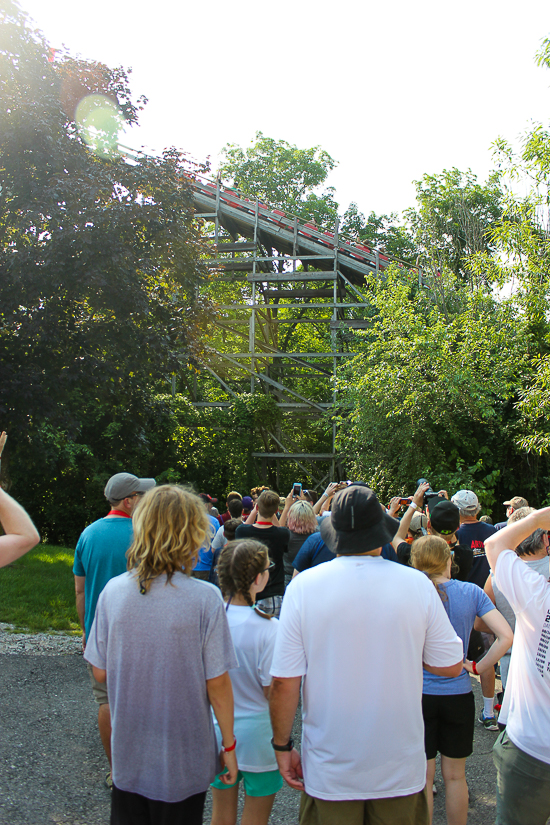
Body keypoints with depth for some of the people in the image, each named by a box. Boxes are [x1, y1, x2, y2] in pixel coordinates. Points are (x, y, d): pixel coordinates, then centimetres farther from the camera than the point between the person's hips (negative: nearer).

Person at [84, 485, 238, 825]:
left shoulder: (113, 591, -11)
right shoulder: (205, 597, -22)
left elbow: (101, 672, -2)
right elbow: (217, 684, -16)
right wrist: (229, 746, -2)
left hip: (128, 758, 3)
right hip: (183, 763, -3)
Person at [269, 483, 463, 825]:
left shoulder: (303, 586, -14)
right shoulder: (418, 584, -12)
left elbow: (285, 681, -12)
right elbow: (451, 665, -2)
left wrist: (283, 745, 2)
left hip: (330, 771, 0)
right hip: (401, 770, 1)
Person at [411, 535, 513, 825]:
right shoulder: (471, 592, -6)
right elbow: (506, 636, -11)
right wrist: (479, 667, -4)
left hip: (418, 694, -2)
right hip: (458, 694, 2)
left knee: (422, 777, 11)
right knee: (454, 776, 18)